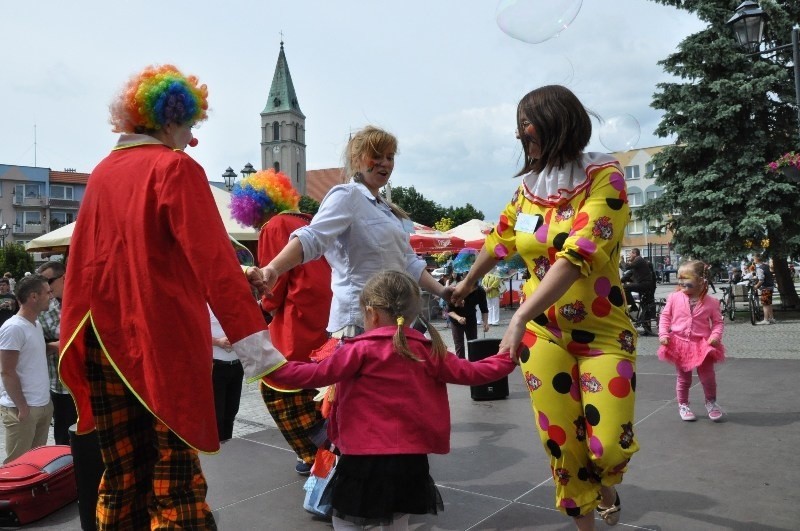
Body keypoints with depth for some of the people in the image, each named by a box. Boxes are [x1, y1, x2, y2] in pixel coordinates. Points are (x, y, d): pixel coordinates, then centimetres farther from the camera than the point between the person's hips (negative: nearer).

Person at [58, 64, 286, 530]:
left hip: (105, 338, 7)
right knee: (174, 471, 1)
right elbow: (212, 260, -18)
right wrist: (254, 341, -22)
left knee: (122, 474, 14)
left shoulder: (103, 173, 12)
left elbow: (84, 260, 15)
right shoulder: (176, 167, -8)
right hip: (164, 337, -6)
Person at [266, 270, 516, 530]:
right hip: (412, 456, 5)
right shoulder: (427, 350, 3)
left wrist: (271, 369, 0)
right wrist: (507, 358, 24)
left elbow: (317, 375, -10)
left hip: (367, 456, -5)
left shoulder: (362, 350, -10)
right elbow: (469, 373, 9)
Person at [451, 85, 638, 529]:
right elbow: (498, 241, 20)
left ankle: (606, 490, 28)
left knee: (610, 446, -9)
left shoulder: (605, 177, -13)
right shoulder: (528, 187, 4)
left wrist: (519, 317, -32)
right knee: (560, 442, 6)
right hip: (544, 332, 4)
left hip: (602, 330, -4)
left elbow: (577, 256, -26)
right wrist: (465, 284, 34)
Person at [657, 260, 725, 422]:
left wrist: (715, 336, -15)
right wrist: (663, 334, -8)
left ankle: (711, 402, 31)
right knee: (683, 378, 12)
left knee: (707, 377, 4)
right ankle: (683, 405, 30)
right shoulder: (674, 297, -6)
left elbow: (718, 322, 2)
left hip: (703, 345, 0)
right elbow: (665, 316, 1)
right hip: (680, 343, 1)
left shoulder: (710, 302, -7)